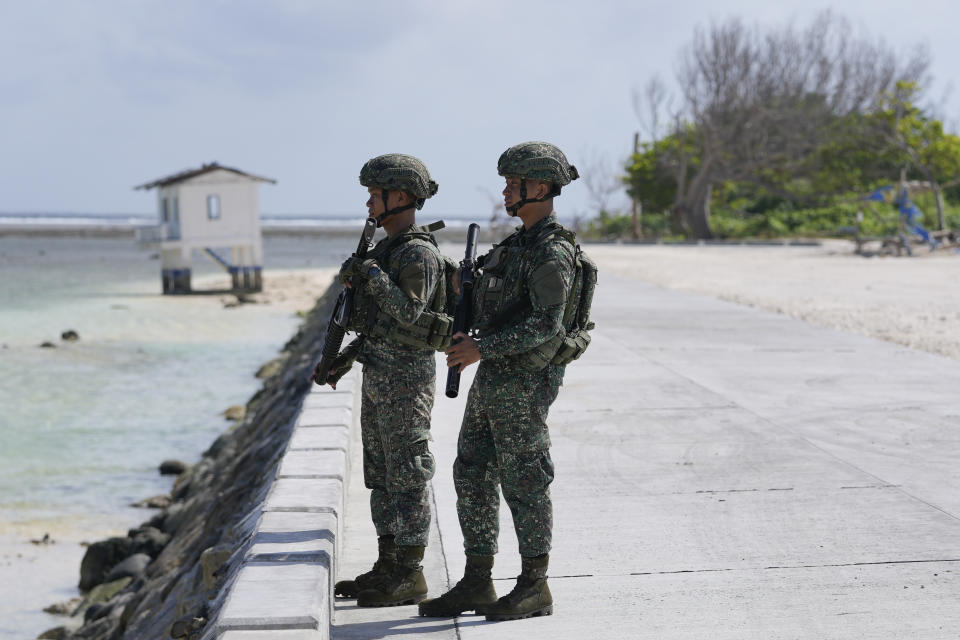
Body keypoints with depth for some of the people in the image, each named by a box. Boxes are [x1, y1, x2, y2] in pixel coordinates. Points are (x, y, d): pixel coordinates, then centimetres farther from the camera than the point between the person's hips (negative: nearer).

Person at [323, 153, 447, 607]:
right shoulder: (386, 249, 15)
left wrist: (368, 274, -24)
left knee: (407, 476, -3)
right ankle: (388, 567, 20)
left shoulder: (419, 254, -15)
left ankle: (410, 576, 4)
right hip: (377, 377, 10)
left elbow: (409, 313, -27)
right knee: (381, 475, 13)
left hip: (405, 379, -10)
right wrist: (347, 357, 17)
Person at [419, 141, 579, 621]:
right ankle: (476, 584, 17)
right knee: (472, 477, 10)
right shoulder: (519, 244, 16)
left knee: (523, 482, -2)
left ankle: (534, 589, 9)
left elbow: (546, 325, -24)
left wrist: (481, 348, -21)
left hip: (523, 382, -10)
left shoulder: (552, 252, -15)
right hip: (492, 379, 10)